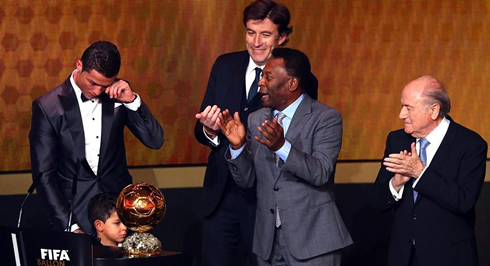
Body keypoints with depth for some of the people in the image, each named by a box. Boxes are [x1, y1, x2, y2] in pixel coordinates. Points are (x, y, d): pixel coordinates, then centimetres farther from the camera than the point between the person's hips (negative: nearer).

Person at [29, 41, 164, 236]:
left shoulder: (118, 96, 1)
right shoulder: (48, 107, -7)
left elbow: (155, 141, 0)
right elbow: (44, 175, -7)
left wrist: (132, 100, -13)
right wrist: (69, 225, -13)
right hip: (75, 208, -2)